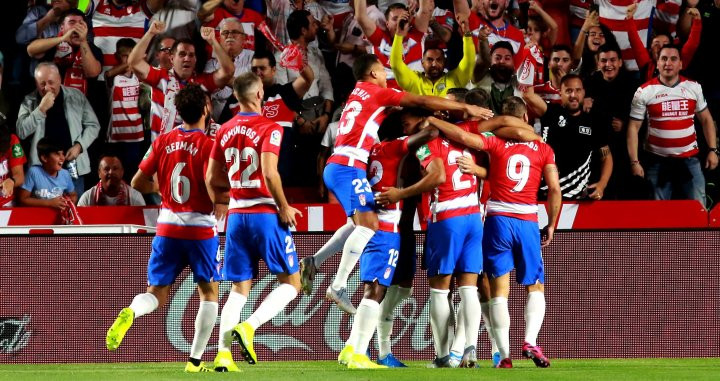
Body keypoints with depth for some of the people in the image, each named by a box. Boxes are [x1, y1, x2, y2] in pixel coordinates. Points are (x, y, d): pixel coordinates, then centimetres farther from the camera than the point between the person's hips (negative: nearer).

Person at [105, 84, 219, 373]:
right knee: (209, 293, 11)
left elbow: (137, 183, 7)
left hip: (167, 229, 3)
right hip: (201, 227, -3)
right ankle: (195, 360, 6)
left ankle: (130, 312, -26)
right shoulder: (208, 145, -11)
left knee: (156, 293, 9)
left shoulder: (163, 142, 3)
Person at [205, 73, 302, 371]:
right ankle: (248, 327, -15)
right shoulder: (269, 128, -9)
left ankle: (223, 353, 1)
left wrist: (220, 202, 30)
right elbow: (269, 173, -20)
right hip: (265, 213, -6)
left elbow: (212, 178, 12)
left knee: (240, 288, 11)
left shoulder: (225, 131, 8)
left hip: (236, 216, 6)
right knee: (290, 282, 4)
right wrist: (284, 208, -10)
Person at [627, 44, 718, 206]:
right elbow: (633, 127, -3)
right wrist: (634, 162, -8)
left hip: (689, 159, 1)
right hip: (657, 161, -1)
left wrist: (712, 150, 3)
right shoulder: (644, 92, -5)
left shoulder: (694, 88, 2)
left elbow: (706, 119, 12)